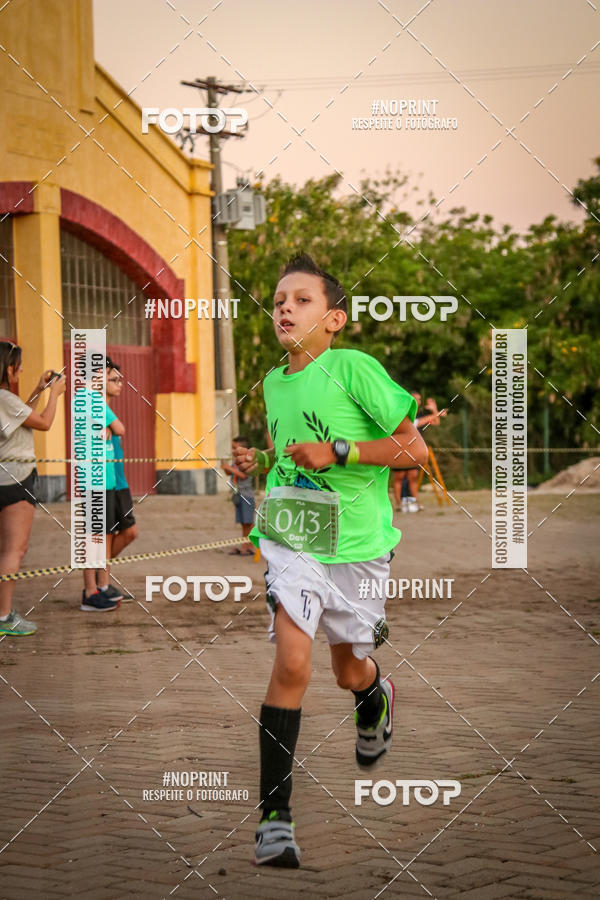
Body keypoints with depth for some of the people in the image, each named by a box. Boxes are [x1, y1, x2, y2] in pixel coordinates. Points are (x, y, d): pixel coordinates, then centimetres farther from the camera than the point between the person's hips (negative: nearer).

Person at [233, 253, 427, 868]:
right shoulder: (274, 383, 7)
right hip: (290, 540, 2)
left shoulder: (355, 368, -12)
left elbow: (415, 448, -12)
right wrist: (257, 463, 4)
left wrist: (338, 451, -21)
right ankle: (274, 817, -16)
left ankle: (374, 699, 57)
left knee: (349, 670, 16)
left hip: (357, 545, -2)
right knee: (291, 661, -18)